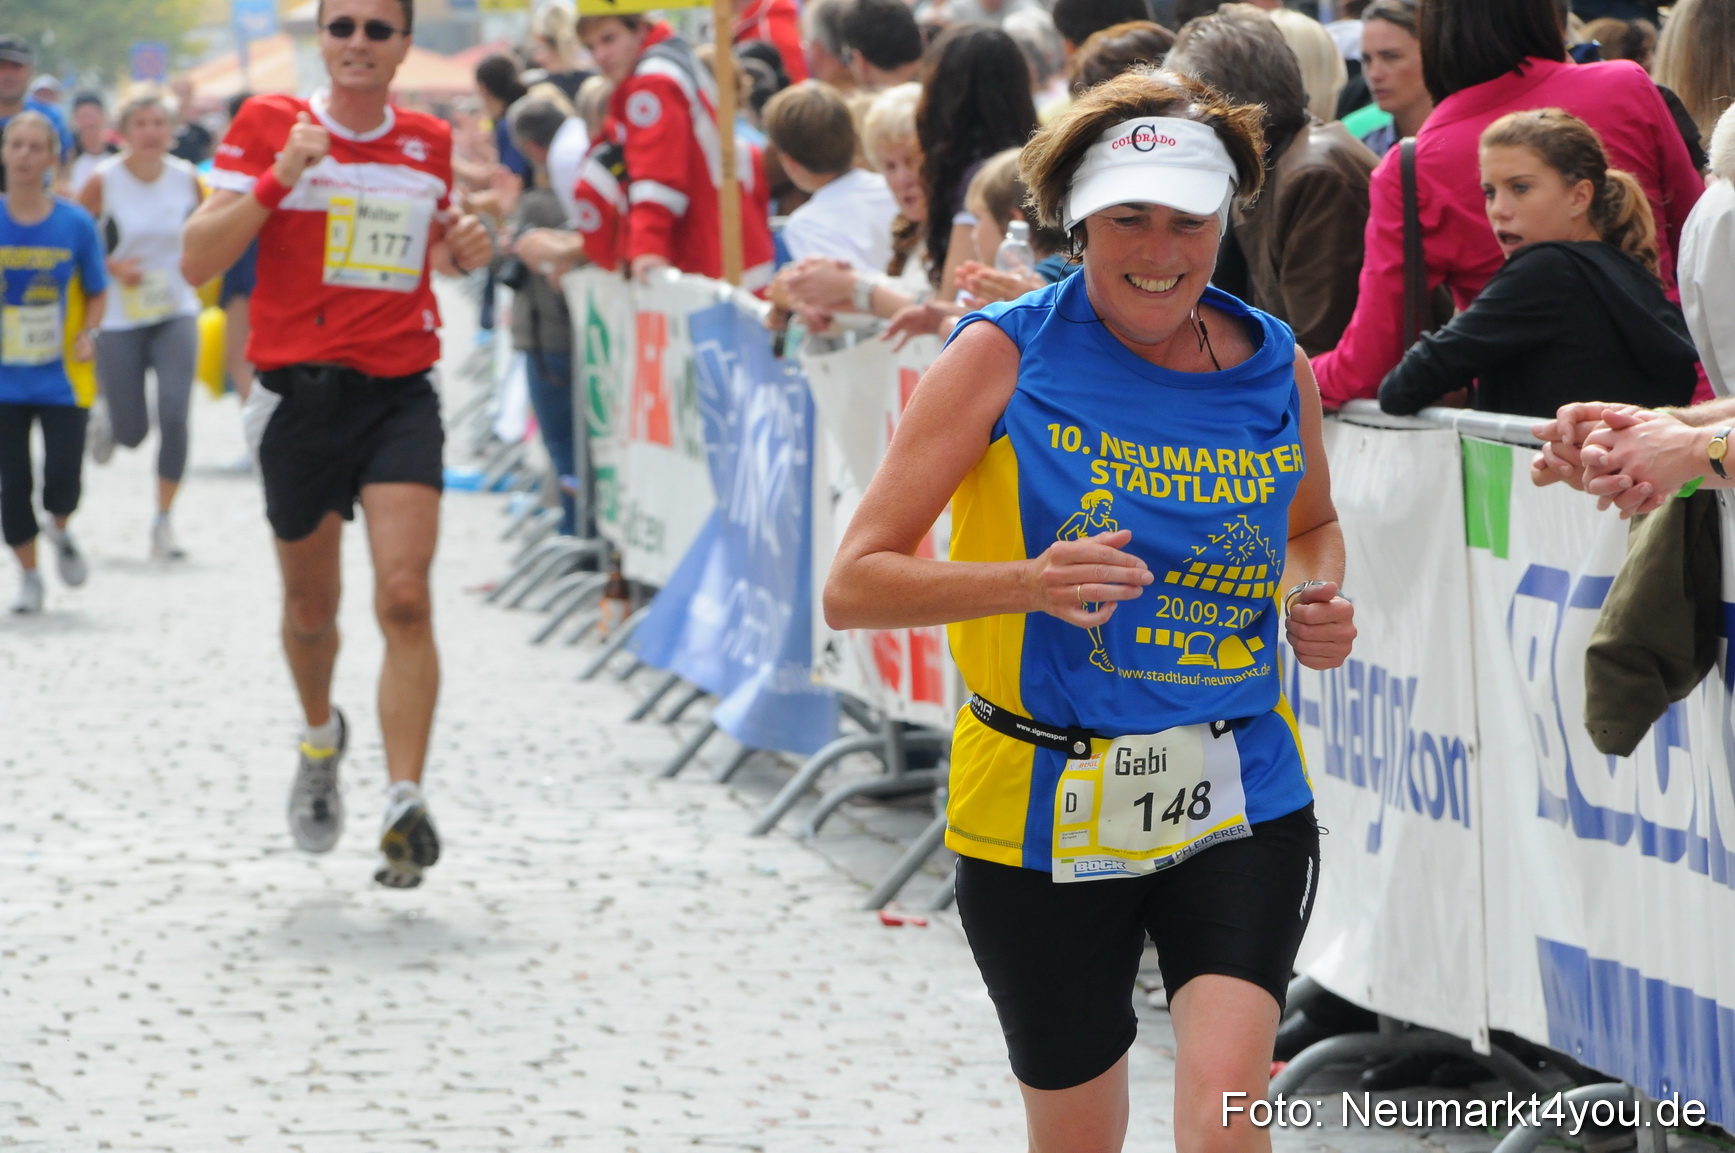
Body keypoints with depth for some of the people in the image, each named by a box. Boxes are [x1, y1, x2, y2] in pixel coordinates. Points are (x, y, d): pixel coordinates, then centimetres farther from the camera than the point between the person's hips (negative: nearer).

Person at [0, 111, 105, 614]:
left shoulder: (75, 224, -5)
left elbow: (96, 293, 7)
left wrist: (87, 334, -9)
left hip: (60, 377, -1)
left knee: (62, 478, -7)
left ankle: (59, 532, 28)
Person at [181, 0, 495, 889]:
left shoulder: (430, 142, 8)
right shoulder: (268, 126, -3)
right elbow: (197, 261, -9)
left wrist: (460, 254, 3)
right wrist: (276, 178, -20)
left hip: (402, 391, 1)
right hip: (300, 390, -1)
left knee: (405, 597, -16)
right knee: (311, 605, 13)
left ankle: (406, 806, -18)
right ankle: (320, 738, 44)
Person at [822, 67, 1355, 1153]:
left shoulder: (1275, 367, 1)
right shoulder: (1005, 355, -9)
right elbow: (854, 586, -11)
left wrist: (1319, 601, 0)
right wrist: (1030, 583, -27)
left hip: (1242, 798, 1)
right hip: (1045, 808, -1)